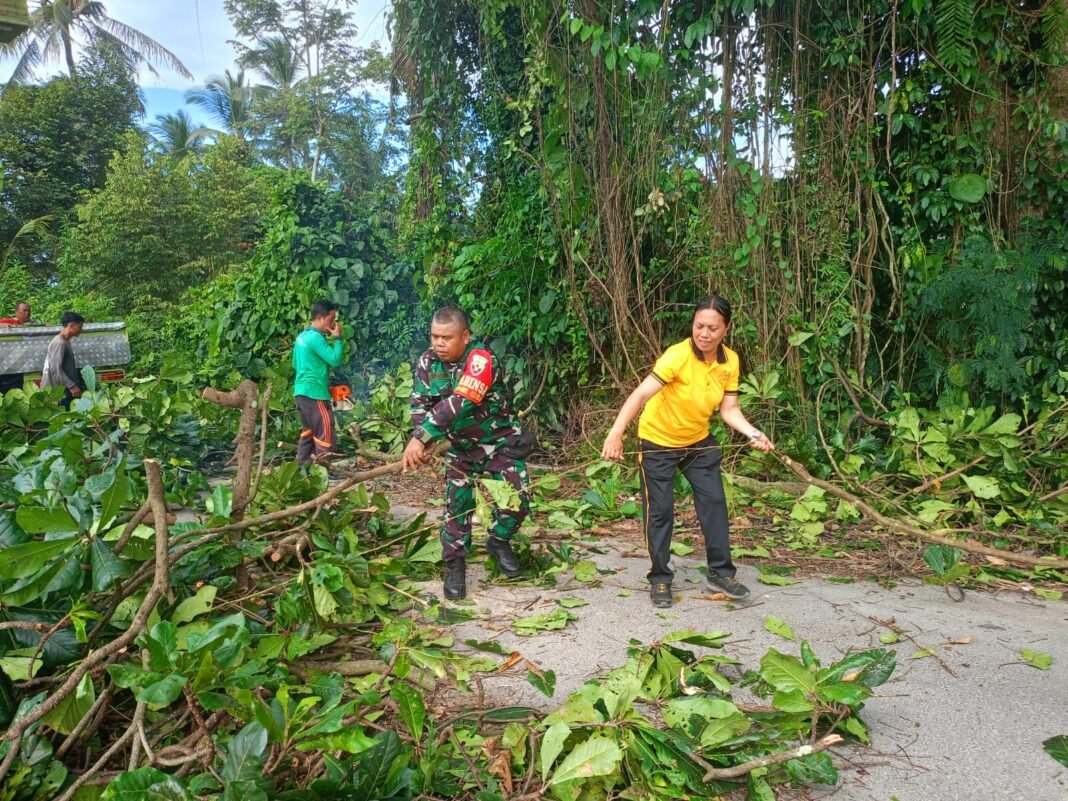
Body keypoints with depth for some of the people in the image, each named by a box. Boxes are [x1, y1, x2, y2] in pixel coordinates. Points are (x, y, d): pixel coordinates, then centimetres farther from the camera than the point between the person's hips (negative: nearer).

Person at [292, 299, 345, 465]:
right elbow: (335, 360, -20)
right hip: (314, 393, -10)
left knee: (308, 432, 15)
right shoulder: (316, 337, -15)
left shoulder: (302, 336, 15)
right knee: (326, 434, -8)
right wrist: (337, 337, -10)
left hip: (301, 391, 10)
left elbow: (295, 364, 24)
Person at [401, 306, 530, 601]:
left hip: (498, 441, -3)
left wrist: (420, 438, -42)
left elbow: (459, 404, -38)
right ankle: (455, 564, 16)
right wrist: (421, 441, -27)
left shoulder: (481, 360, -28)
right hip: (459, 445, 4)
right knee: (457, 505, 2)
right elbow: (420, 405, -8)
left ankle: (499, 541, 20)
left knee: (517, 501, -7)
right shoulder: (428, 362, -8)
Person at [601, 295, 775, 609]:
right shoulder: (677, 356, -29)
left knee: (714, 502, 3)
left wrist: (754, 434, -23)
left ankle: (721, 572, 18)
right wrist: (616, 433, -50)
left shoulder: (730, 360, -9)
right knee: (660, 510, -1)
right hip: (658, 441, -5)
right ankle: (660, 579, 15)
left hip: (699, 441, 5)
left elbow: (729, 409, -5)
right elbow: (640, 395, -38)